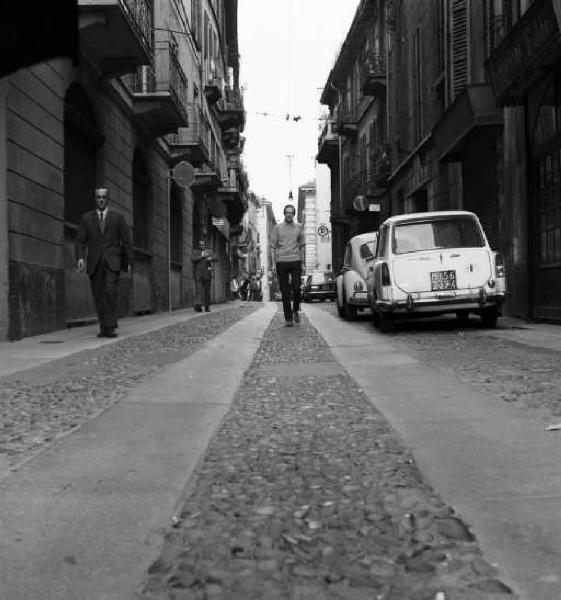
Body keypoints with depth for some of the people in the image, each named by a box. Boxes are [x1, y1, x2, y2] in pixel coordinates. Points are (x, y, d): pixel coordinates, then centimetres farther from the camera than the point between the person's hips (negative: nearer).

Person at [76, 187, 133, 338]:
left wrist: (129, 262, 2)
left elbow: (126, 241, 7)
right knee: (98, 296, 1)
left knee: (110, 292, -18)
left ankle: (110, 327, -19)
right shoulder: (86, 218, 10)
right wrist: (80, 258, -11)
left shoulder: (118, 217, 7)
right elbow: (80, 241, 5)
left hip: (112, 262, -2)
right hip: (94, 262, 2)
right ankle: (103, 327, 10)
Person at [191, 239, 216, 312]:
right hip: (198, 274, -2)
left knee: (207, 291, 0)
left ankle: (207, 307, 6)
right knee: (198, 289, -15)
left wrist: (210, 258, -22)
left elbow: (215, 259, 1)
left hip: (207, 274, 2)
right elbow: (192, 260, -8)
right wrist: (202, 256, -15)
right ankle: (198, 305, -27)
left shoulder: (209, 252, 14)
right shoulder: (195, 252, 9)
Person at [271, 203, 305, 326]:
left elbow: (302, 246, 12)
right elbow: (273, 246, 5)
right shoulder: (277, 228, 6)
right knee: (285, 291, 1)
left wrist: (303, 263, 6)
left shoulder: (298, 228, 10)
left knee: (296, 288, -9)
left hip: (295, 261, 1)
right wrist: (274, 263, -2)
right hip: (281, 262, 0)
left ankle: (295, 310, 18)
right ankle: (288, 318, 6)